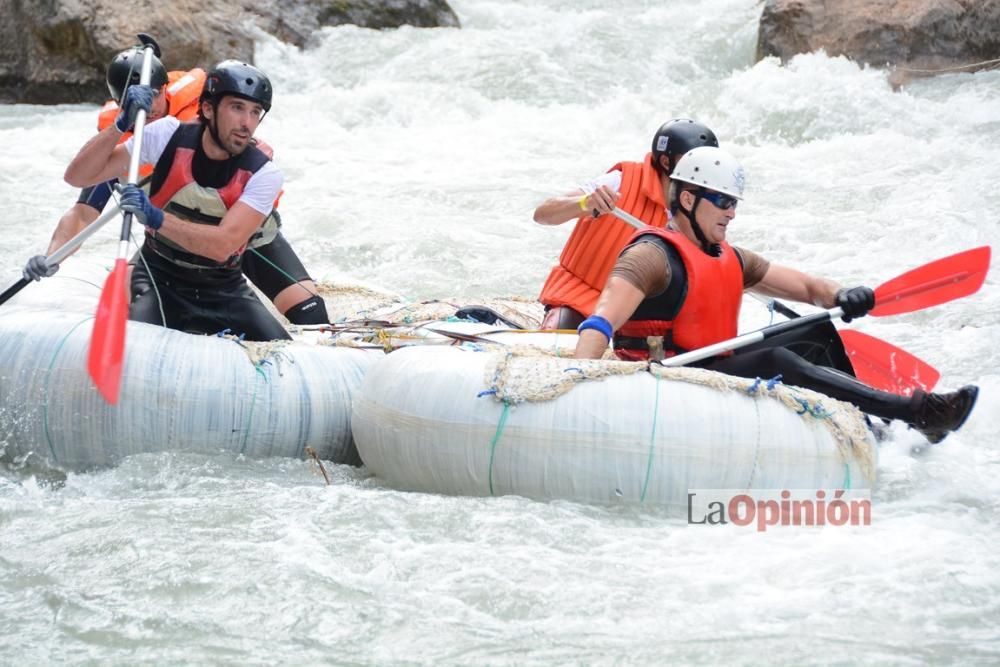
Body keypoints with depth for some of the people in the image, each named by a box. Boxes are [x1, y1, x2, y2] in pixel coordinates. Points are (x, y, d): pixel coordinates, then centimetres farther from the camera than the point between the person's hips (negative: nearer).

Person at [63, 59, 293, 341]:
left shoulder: (264, 174, -15)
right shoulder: (169, 135, -13)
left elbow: (222, 246, -29)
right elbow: (78, 177, -14)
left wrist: (156, 218, -43)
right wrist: (122, 125, -28)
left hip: (224, 288, 2)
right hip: (160, 278, -2)